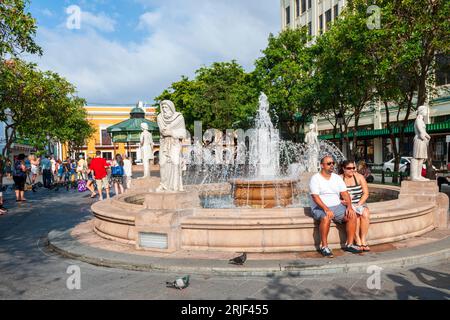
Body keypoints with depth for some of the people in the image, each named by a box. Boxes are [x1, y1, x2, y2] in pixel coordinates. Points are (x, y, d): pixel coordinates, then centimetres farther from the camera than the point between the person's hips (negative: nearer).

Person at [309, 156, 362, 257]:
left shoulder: (337, 178, 12)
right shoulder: (315, 178, -6)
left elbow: (344, 193, 7)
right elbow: (315, 196, -16)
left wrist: (349, 206, -11)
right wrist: (326, 209, -29)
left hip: (336, 206, 5)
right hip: (320, 208, -5)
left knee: (352, 216, -18)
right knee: (326, 218, -36)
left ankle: (349, 244, -7)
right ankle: (324, 246, -22)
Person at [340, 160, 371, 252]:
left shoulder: (359, 177, 4)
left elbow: (366, 193, 1)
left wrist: (359, 205, -11)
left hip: (360, 203, 3)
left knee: (365, 214, -28)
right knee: (355, 215, -32)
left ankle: (363, 240, -21)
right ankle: (358, 241, -23)